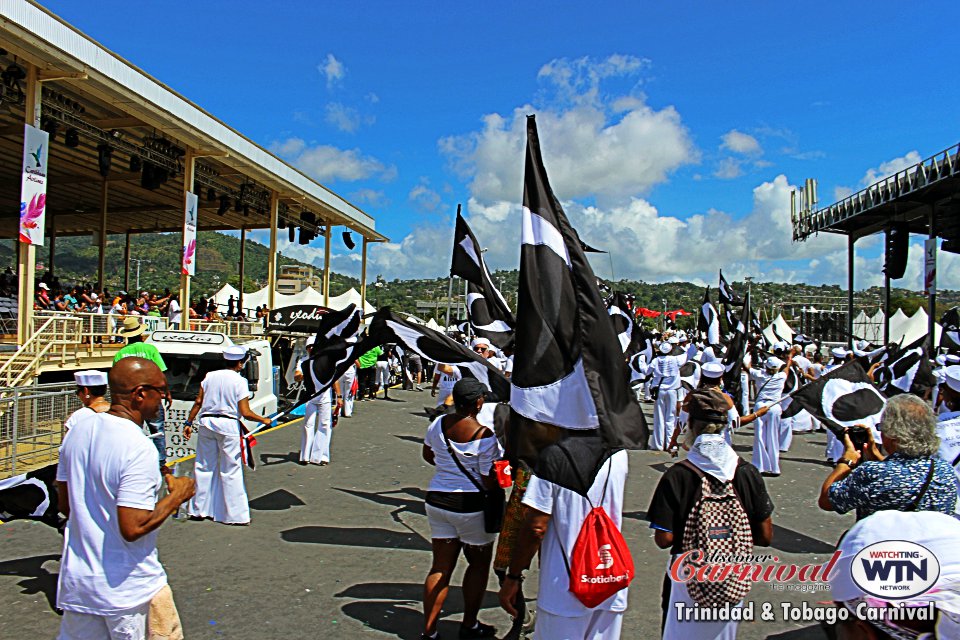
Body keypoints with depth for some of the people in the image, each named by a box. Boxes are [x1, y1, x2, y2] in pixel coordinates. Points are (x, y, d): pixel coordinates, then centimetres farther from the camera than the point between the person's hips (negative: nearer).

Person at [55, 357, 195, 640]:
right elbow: (133, 528, -26)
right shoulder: (139, 449, -24)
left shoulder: (78, 430, 1)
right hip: (129, 589, -7)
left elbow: (64, 504, 10)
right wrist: (176, 496, -13)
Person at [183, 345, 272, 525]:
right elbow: (245, 413, -11)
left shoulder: (210, 376, 5)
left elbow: (198, 402, 6)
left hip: (206, 423, 5)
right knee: (230, 471, 2)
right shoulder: (240, 381, -8)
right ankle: (235, 514, 5)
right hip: (228, 425, -5)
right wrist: (264, 420, 1)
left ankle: (198, 510, 23)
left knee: (204, 467, 14)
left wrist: (189, 423, 14)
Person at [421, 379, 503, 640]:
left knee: (441, 567, 14)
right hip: (471, 506, -5)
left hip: (437, 500, 5)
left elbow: (428, 456, 15)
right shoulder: (485, 436, -20)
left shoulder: (438, 424, -3)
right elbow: (490, 483, -17)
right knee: (479, 564, 17)